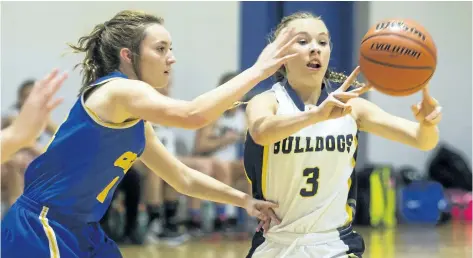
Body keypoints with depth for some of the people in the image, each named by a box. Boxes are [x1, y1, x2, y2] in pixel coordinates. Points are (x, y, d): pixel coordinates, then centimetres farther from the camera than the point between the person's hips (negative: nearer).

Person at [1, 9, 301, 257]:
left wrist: (245, 200, 13)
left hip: (80, 233, 10)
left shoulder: (136, 122, 13)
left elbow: (185, 179, 23)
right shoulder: (115, 90, -17)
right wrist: (257, 70, -25)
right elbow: (193, 115, -32)